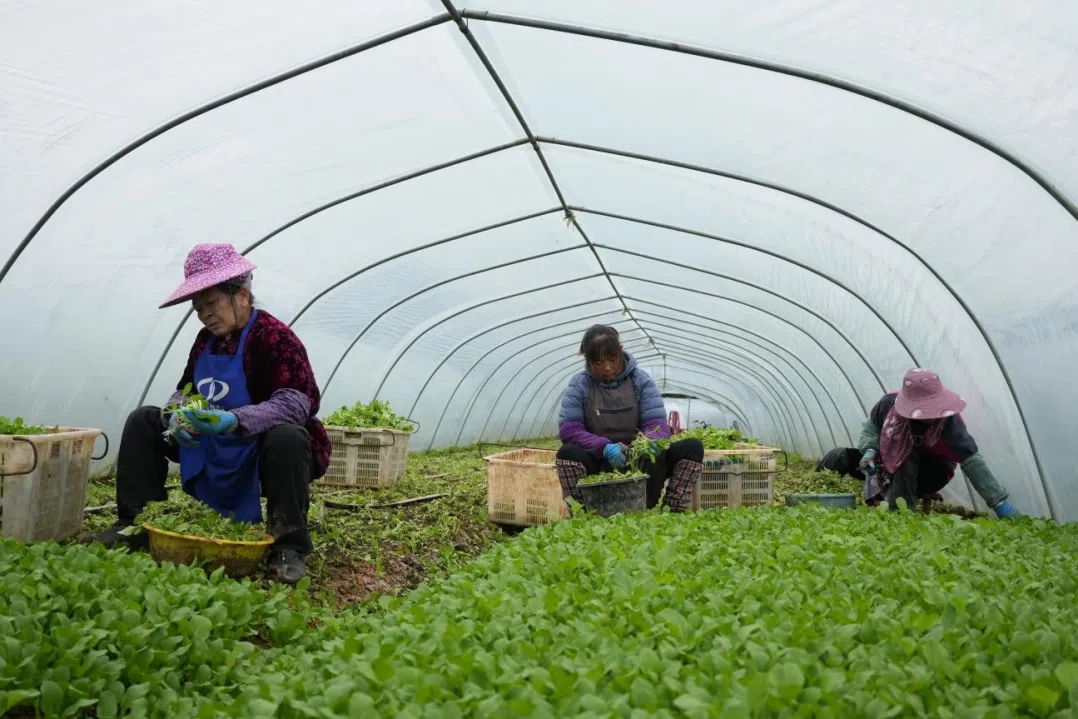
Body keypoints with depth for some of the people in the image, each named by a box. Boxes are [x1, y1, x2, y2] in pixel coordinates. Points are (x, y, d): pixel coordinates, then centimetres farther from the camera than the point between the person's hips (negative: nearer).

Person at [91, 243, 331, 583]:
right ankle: (136, 524, 6)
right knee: (143, 421, 4)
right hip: (209, 452, 8)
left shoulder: (274, 336, -19)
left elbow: (296, 402, -30)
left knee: (288, 437, -39)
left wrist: (235, 421, -42)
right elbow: (185, 390, 10)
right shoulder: (207, 338, 5)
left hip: (260, 456, -7)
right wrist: (178, 416, -15)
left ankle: (289, 546, -25)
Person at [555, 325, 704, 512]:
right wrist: (604, 447, -27)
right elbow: (568, 430, -11)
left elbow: (657, 422, -5)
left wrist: (650, 441, -30)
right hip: (601, 467, -2)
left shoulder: (640, 379, 2)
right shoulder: (579, 385, -2)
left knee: (693, 447, -18)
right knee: (567, 453, -33)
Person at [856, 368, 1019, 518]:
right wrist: (870, 450, -31)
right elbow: (871, 426, -10)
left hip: (929, 468, -2)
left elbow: (971, 460, -37)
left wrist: (999, 501, -40)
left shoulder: (948, 422, -36)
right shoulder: (889, 404, -31)